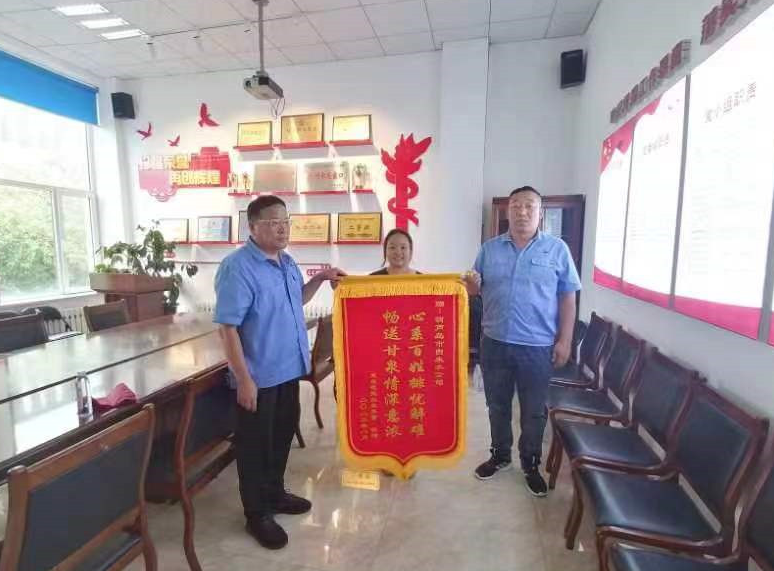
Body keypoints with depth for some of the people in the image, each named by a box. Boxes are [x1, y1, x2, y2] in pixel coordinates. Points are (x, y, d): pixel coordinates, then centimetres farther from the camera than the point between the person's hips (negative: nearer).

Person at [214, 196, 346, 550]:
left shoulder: (286, 262, 7)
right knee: (255, 443, 9)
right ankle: (256, 514, 28)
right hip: (259, 375, -8)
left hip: (288, 368, 8)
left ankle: (275, 493, 43)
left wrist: (320, 279, 7)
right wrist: (244, 379, -22)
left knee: (282, 434, 22)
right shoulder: (238, 267, -19)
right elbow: (228, 327, -21)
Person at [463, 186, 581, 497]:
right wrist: (472, 284, -16)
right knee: (497, 406, 16)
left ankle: (531, 465, 33)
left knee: (534, 411, 12)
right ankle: (500, 455, 37)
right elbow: (476, 291, 8)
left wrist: (564, 340, -7)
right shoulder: (490, 248, 4)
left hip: (538, 346, -2)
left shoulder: (557, 249, -2)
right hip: (495, 343, 2)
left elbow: (567, 298, -1)